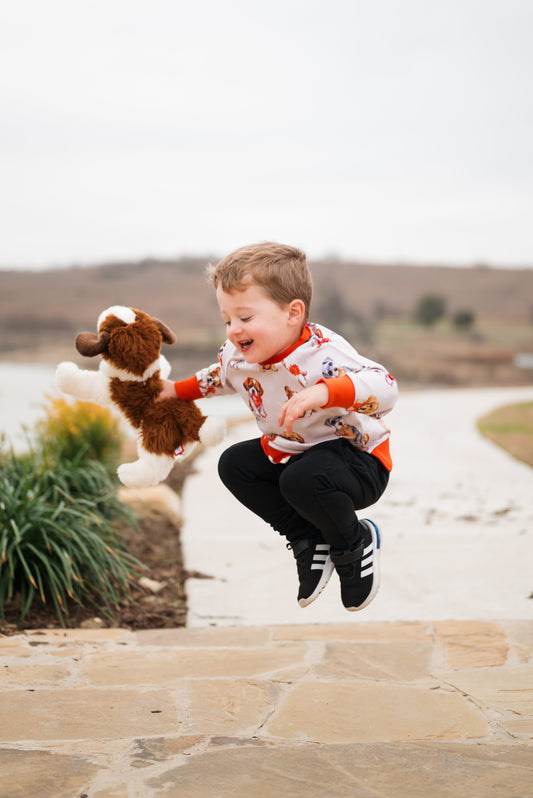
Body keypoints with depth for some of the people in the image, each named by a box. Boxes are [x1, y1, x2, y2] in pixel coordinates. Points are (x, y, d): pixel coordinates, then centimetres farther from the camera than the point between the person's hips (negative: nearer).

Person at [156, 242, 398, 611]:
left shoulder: (322, 353, -31)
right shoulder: (238, 356, -6)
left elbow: (385, 387, -46)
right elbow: (220, 376, 23)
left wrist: (323, 392, -59)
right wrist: (177, 390, 21)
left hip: (357, 457, -9)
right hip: (290, 452, 9)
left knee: (302, 481, -35)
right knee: (235, 464, 1)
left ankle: (355, 544, -2)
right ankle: (310, 541, 6)